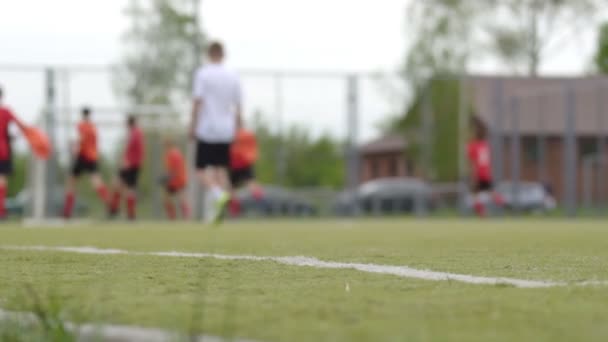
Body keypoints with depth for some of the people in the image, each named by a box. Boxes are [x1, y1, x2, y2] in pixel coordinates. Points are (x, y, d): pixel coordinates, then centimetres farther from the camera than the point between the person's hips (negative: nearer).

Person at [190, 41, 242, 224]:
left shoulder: (202, 74, -6)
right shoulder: (233, 77, 7)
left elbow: (197, 102, -10)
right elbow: (238, 107, 8)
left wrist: (193, 126, -5)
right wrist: (235, 128, 17)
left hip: (206, 130, -4)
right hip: (226, 132, 4)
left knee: (201, 169, 2)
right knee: (221, 169, 9)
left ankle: (217, 194, -25)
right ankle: (214, 213, 3)